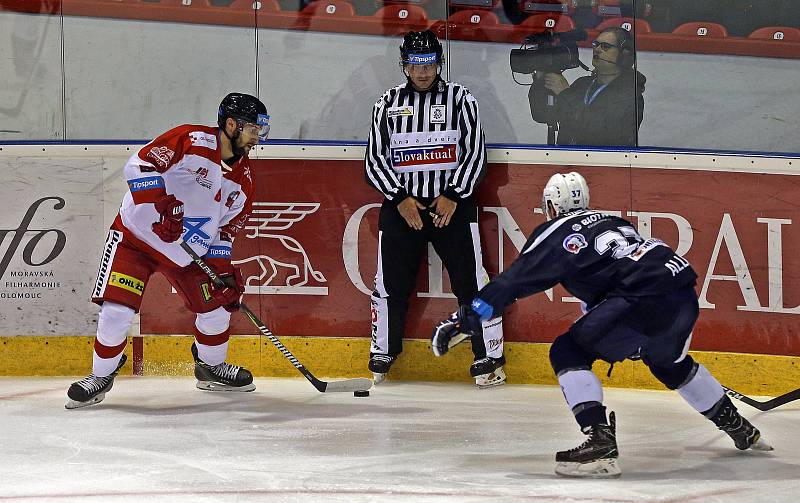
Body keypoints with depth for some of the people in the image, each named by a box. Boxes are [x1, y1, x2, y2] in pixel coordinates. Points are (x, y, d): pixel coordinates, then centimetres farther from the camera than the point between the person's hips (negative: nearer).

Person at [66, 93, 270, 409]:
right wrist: (160, 207, -36)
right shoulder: (193, 141, -20)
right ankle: (101, 376, 5)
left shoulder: (243, 179, 3)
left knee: (217, 304, 2)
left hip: (188, 251, 6)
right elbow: (139, 165, -28)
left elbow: (226, 229, 10)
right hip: (136, 233, -6)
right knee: (116, 310, -14)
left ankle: (211, 367, 28)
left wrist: (222, 265, -2)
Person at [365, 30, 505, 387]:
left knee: (470, 280, -5)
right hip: (401, 204, 2)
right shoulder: (387, 104, 7)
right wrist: (400, 198, -8)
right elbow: (375, 160, 5)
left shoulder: (460, 99, 2)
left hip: (452, 203, -2)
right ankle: (382, 354, 16)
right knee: (391, 283, 3)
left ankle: (489, 357, 0)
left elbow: (474, 153, -1)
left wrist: (453, 196, -11)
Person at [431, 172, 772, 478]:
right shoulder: (609, 220, 30)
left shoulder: (555, 233, 9)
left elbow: (513, 282, 4)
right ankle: (739, 428, 48)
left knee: (568, 352, 0)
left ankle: (600, 442, -16)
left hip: (647, 298, -8)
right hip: (685, 294, 8)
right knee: (668, 362, 34)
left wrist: (462, 320, 6)